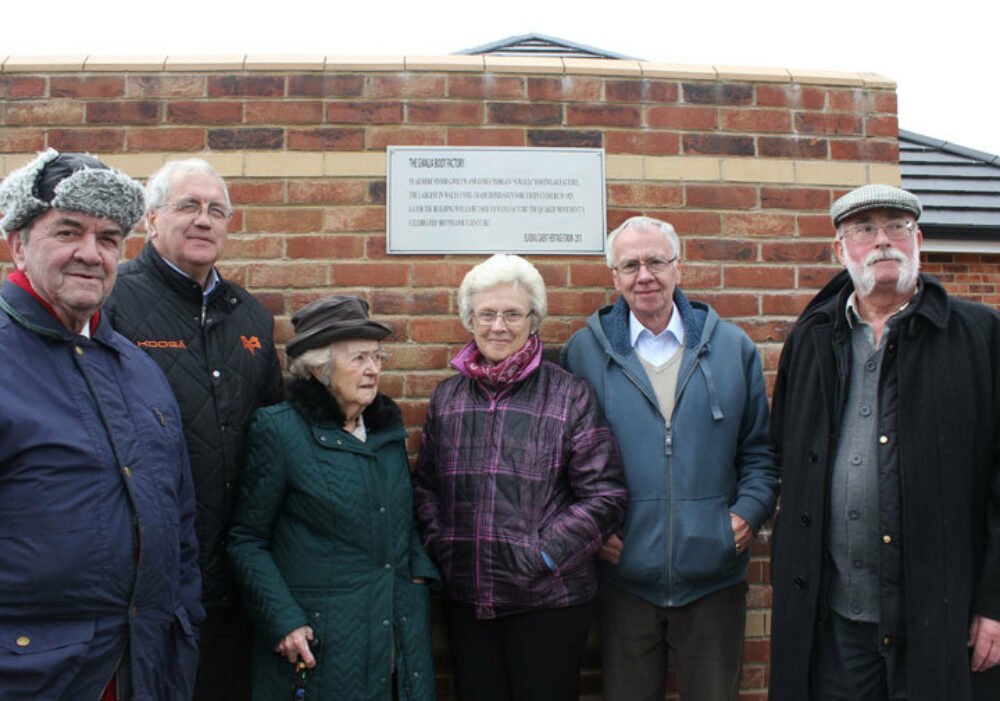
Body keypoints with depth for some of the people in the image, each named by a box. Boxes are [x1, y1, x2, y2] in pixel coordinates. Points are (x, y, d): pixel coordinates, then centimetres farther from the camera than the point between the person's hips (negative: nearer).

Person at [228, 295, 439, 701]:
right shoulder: (280, 430, -9)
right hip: (322, 645, -5)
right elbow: (246, 541, -6)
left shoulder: (387, 427, 8)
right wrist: (283, 620, -14)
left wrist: (420, 572, 3)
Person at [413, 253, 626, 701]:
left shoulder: (570, 395, -3)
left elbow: (604, 496, -7)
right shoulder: (447, 397, 9)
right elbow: (424, 485, 15)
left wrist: (543, 555, -12)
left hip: (548, 600, -3)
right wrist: (440, 546, 1)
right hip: (465, 598, 4)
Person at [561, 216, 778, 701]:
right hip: (625, 577, -1)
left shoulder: (733, 348, 5)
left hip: (714, 575, 1)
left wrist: (749, 511, -5)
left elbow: (759, 449, 10)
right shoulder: (584, 351, 1)